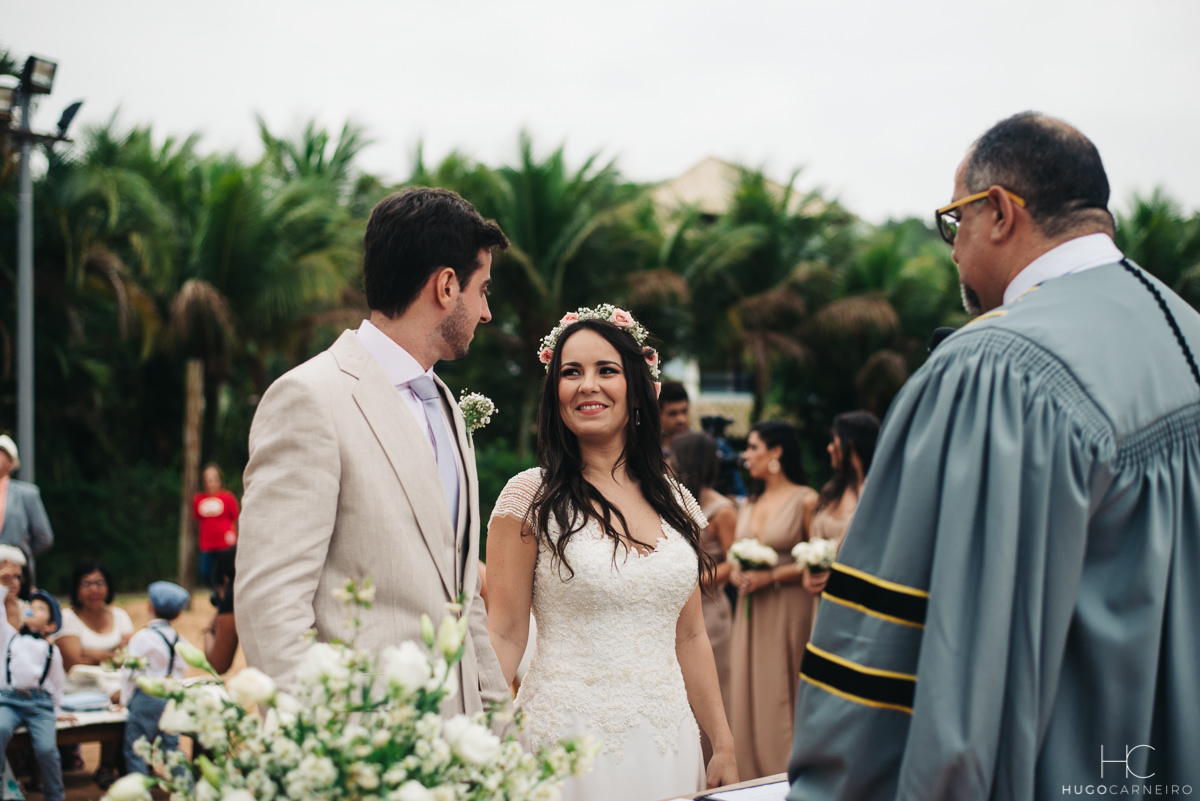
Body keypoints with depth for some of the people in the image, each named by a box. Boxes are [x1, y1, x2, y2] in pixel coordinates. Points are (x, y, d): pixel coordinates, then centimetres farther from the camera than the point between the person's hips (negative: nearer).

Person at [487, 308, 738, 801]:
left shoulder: (674, 502, 9)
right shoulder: (531, 497, -5)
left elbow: (690, 637, 13)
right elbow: (505, 635, -7)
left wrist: (723, 747, 10)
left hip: (668, 745, 4)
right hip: (570, 741, -4)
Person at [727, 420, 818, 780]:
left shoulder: (805, 500, -7)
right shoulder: (749, 504, 13)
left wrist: (771, 576, -15)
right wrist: (736, 573, 1)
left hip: (788, 611, -6)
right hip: (750, 613, 6)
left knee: (781, 700, -3)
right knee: (748, 698, 5)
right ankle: (752, 782, 14)